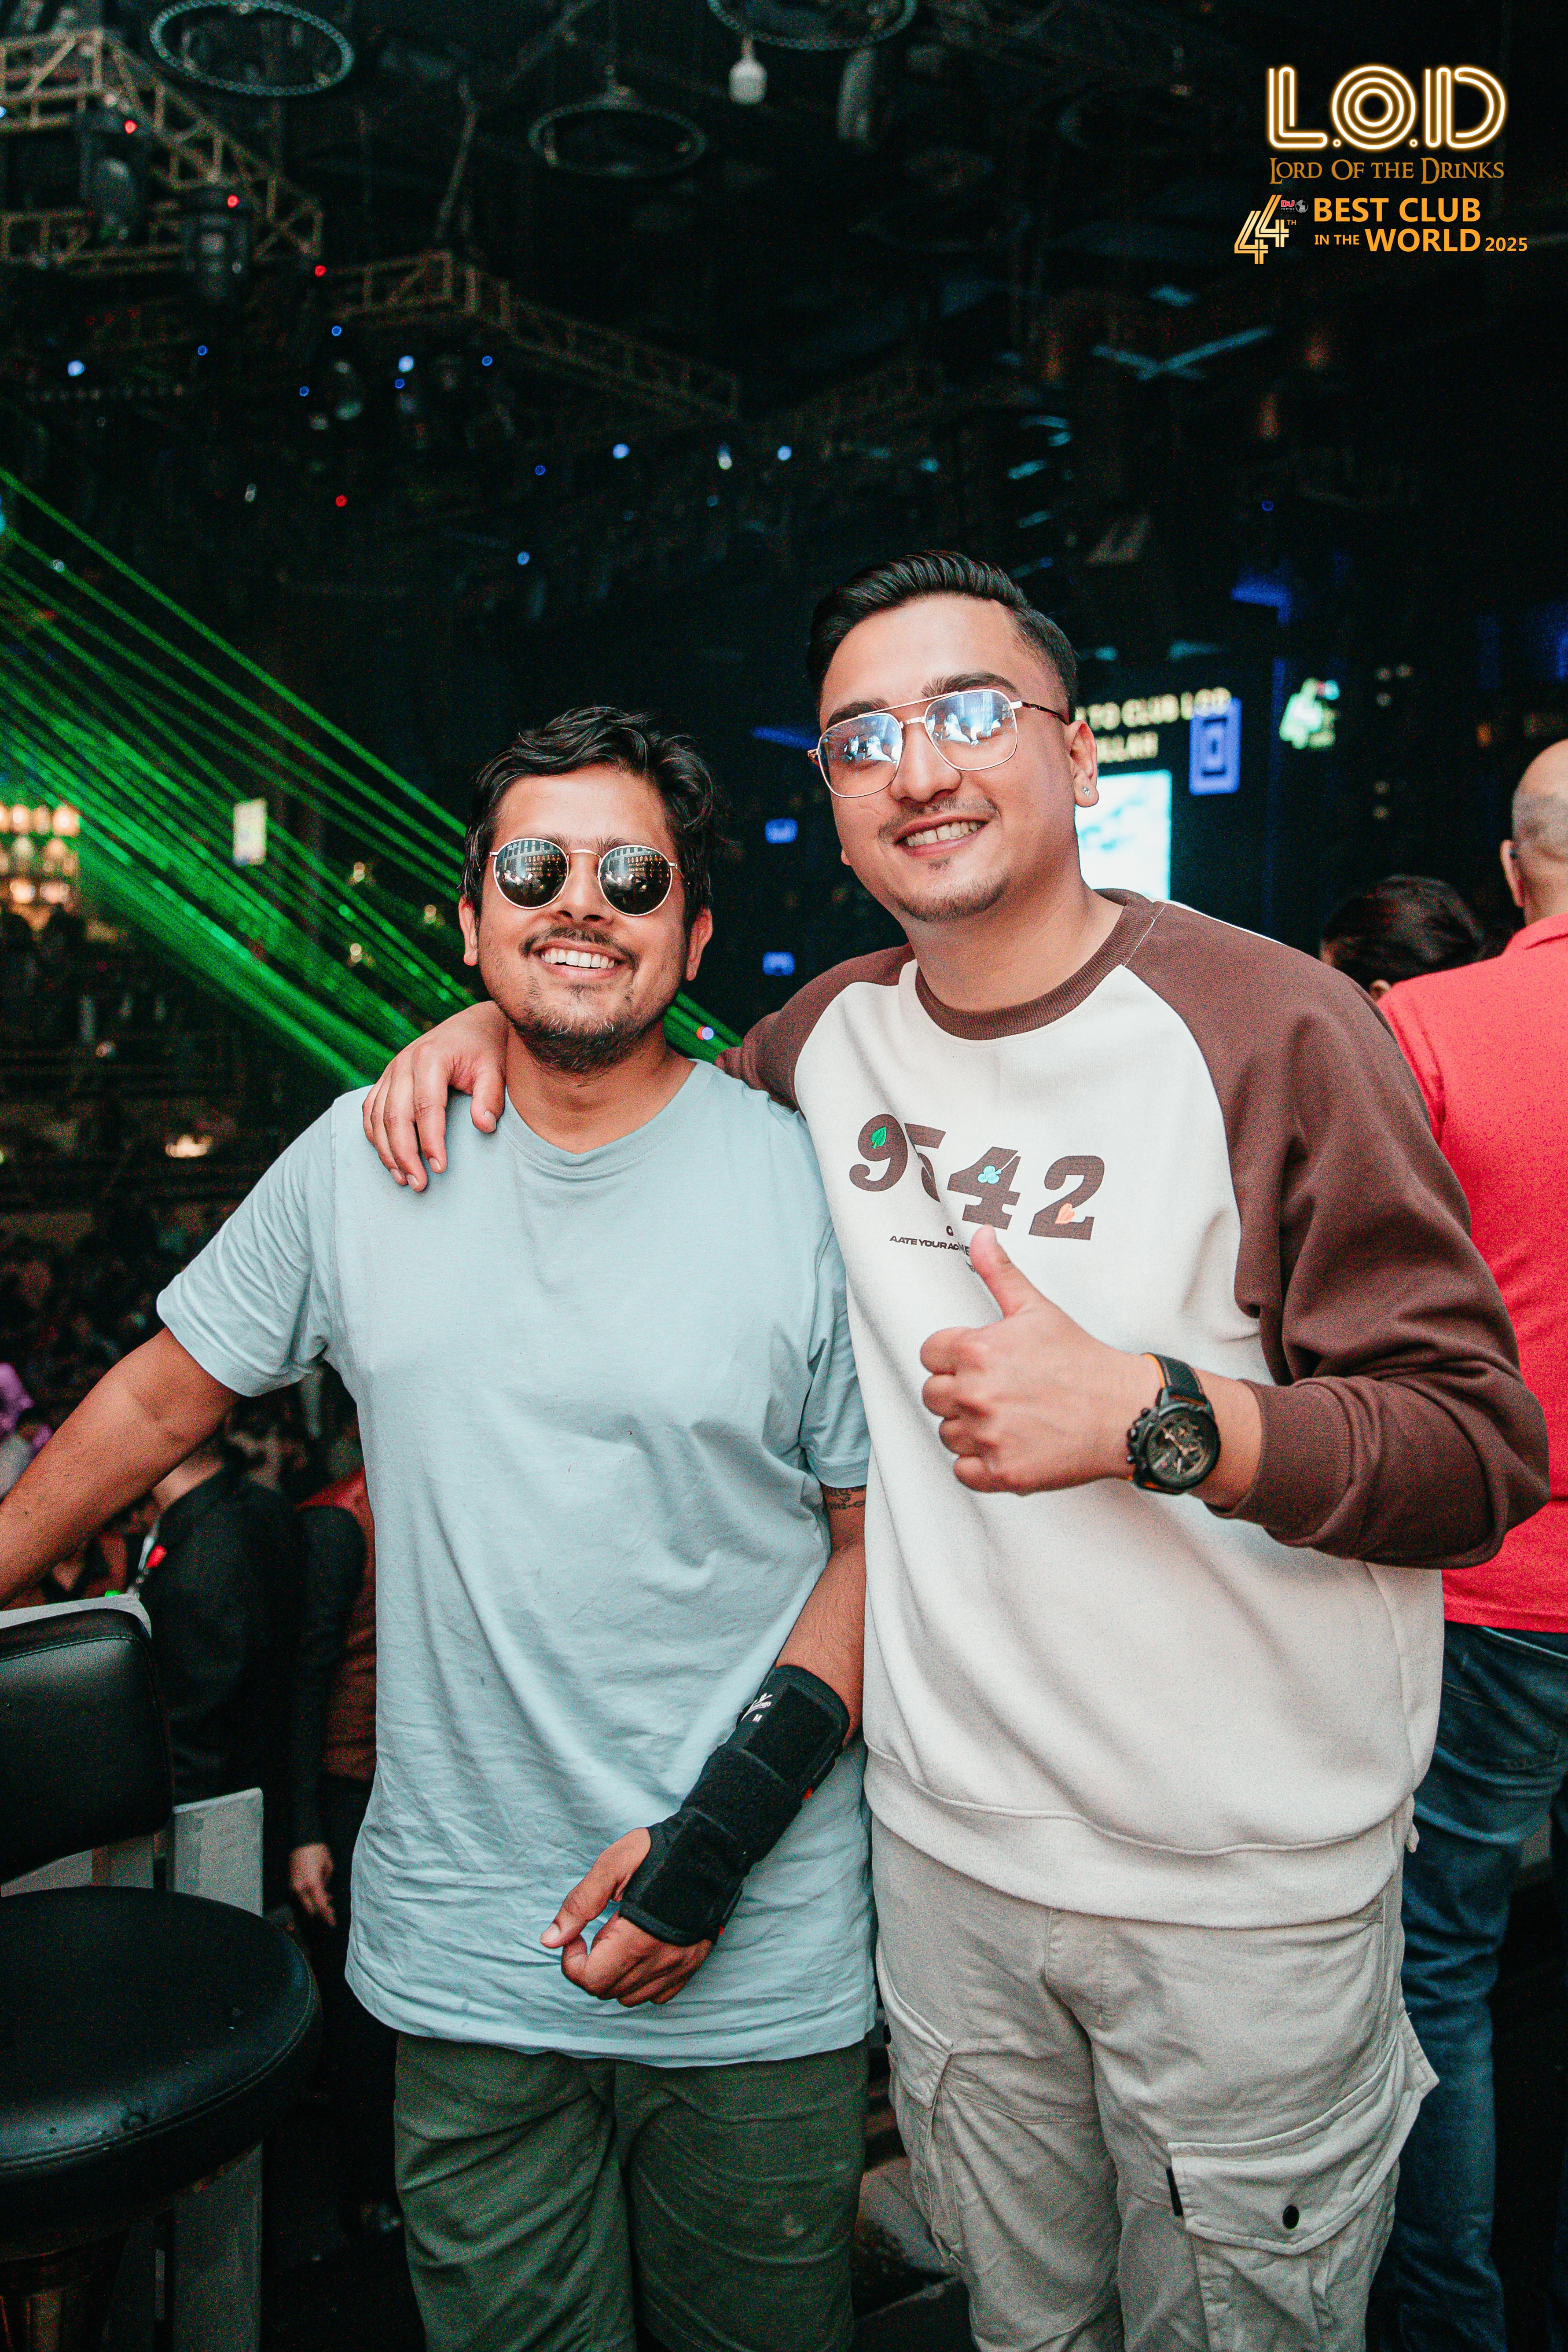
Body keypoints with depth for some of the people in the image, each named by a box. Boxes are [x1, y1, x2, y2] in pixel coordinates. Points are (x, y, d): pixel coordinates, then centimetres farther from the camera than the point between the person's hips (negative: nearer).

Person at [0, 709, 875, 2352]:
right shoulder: (362, 1163, -1)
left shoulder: (807, 1186, -8)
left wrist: (731, 1816, -13)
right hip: (462, 1964, 2)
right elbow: (160, 1399, 10)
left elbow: (883, 1536, -4)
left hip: (761, 1970, -1)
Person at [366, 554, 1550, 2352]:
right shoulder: (833, 1035, 0)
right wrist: (497, 1017, 3)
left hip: (1245, 1893, -3)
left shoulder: (1271, 1025, -15)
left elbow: (1483, 1455, -15)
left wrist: (1148, 1416, -29)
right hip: (946, 1853, 4)